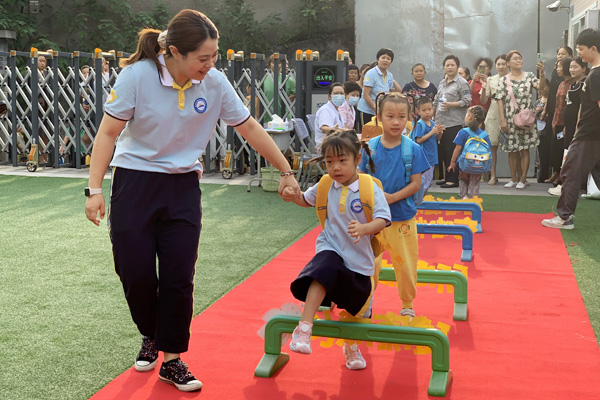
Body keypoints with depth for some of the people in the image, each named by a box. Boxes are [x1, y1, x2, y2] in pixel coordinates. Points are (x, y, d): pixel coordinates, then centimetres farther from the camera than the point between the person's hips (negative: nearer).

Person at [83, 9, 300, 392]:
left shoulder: (215, 82, -9)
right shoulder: (137, 75, -17)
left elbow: (250, 127, 1)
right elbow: (108, 133, -9)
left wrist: (286, 171, 6)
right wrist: (95, 189, -13)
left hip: (183, 188, 2)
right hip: (134, 184, -2)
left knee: (179, 278, -1)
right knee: (135, 273, 1)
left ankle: (172, 359, 16)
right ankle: (151, 335, 32)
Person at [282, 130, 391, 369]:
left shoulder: (370, 189, -12)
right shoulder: (325, 186, 0)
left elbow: (382, 220, -21)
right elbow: (307, 200, 20)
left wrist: (364, 228, -40)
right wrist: (293, 196, -2)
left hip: (359, 259, 0)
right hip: (331, 250, 0)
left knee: (356, 308, 15)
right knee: (325, 268, -36)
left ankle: (351, 346, 47)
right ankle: (304, 328, -38)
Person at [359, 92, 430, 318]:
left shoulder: (413, 149, -7)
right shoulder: (370, 147, -3)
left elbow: (416, 184, -8)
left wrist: (392, 197, -20)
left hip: (402, 217, -1)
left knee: (406, 264, 10)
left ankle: (407, 305, 31)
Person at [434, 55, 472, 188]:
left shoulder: (462, 83, -3)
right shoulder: (442, 83, 19)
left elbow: (467, 101, -9)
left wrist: (451, 104, -18)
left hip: (454, 123, -7)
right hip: (441, 122, 7)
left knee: (452, 152, -8)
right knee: (442, 151, 9)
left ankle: (453, 179, -3)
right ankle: (445, 177, 18)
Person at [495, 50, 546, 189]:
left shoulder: (529, 76, 4)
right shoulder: (504, 80, 4)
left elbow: (540, 87, -12)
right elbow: (500, 100, 1)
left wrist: (542, 73, -31)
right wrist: (502, 120, -6)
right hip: (510, 119, 1)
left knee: (525, 149, -1)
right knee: (512, 151, 6)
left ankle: (522, 179, 5)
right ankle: (513, 179, 16)